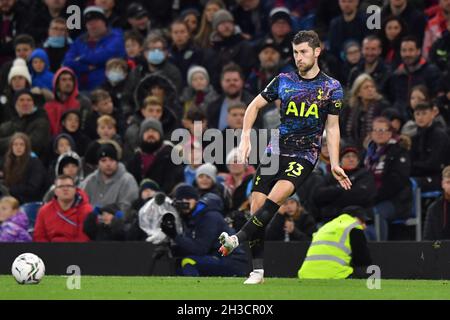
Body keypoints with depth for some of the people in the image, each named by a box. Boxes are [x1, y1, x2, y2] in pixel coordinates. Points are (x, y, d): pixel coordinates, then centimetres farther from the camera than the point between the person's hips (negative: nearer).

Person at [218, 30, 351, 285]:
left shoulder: (332, 88, 3)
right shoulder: (284, 81, 7)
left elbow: (332, 127, 6)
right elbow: (255, 105, 16)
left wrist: (334, 164, -1)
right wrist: (245, 136, 4)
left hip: (305, 155, -3)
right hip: (276, 150, 3)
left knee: (275, 197, -28)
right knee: (257, 204, -8)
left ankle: (238, 239, -24)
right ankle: (258, 271, -4)